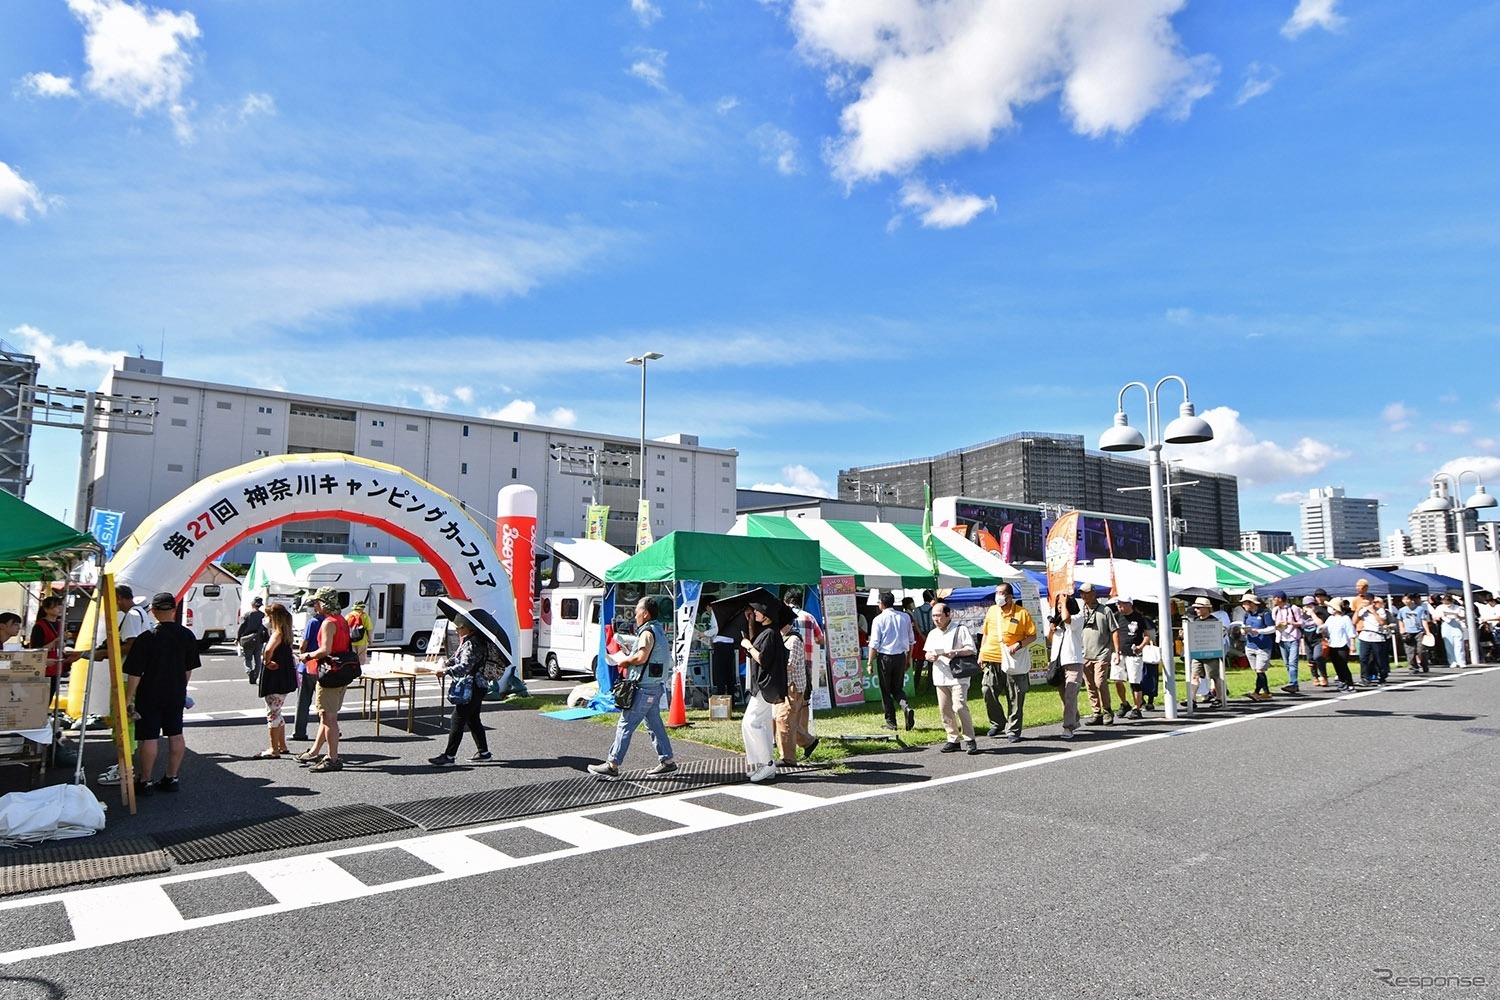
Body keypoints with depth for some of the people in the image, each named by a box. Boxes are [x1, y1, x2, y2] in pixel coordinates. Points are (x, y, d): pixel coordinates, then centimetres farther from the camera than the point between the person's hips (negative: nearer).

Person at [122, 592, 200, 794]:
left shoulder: (146, 638, -15)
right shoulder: (187, 636, -1)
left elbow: (135, 673, -13)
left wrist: (128, 698, -5)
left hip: (150, 696, -4)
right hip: (176, 694, 4)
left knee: (149, 738, 3)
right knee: (176, 735, 11)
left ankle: (144, 782, 11)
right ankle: (172, 778, 19)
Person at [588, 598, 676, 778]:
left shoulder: (647, 632, -13)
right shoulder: (659, 631, 17)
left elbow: (641, 657, -26)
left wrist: (625, 661, -8)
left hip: (644, 688, -10)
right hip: (655, 687, 10)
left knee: (626, 725, -6)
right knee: (654, 724, 14)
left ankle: (612, 765, -2)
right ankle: (667, 761, 16)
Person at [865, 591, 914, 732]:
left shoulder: (878, 619, -8)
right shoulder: (905, 617, 4)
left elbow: (874, 644, -9)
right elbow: (910, 641, 9)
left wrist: (870, 663, -2)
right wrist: (908, 659, 19)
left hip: (884, 657, -4)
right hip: (901, 656, 4)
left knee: (885, 690, 9)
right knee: (898, 688, 16)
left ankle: (891, 722, 13)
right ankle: (906, 707, -12)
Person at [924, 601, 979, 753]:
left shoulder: (960, 630, -1)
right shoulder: (932, 633, 18)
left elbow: (972, 649, -6)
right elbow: (926, 654, 18)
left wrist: (956, 652, -21)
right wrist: (930, 656, -5)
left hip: (958, 677, -6)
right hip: (940, 677, 6)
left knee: (959, 707, -15)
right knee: (944, 709, 5)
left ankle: (969, 739, -5)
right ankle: (954, 739, 14)